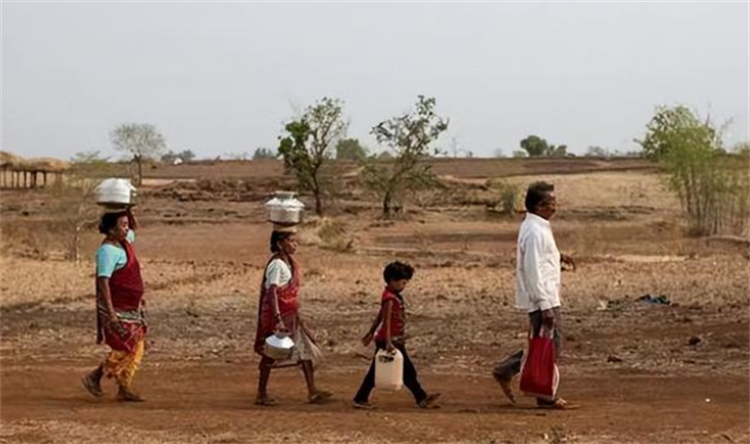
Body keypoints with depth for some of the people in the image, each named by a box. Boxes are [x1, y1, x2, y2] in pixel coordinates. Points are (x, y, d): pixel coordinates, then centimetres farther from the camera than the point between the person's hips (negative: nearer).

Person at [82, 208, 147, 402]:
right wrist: (110, 312, -28)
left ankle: (125, 389, 14)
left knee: (136, 348, 8)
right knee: (127, 347, -8)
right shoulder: (108, 250, -18)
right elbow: (103, 281, -24)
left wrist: (128, 211, 11)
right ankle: (94, 377, 6)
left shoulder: (123, 242, 9)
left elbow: (135, 228, 31)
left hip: (130, 307, 9)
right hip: (117, 308, -9)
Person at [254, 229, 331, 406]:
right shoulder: (277, 264, -17)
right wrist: (278, 318, -31)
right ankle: (262, 395, 12)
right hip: (277, 314, -9)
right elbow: (272, 292, -24)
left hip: (290, 314, 9)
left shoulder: (289, 263, 10)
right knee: (270, 353, 1)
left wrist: (297, 315, 20)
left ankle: (312, 391, 7)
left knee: (306, 348, 5)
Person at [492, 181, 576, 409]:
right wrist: (544, 305, -24)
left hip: (547, 298, 10)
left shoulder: (537, 227, 13)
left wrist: (558, 257, 11)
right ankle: (545, 396, 8)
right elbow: (533, 270, -23)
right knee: (550, 346, -2)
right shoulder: (535, 231, -19)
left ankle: (505, 371, 20)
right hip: (543, 300, -10)